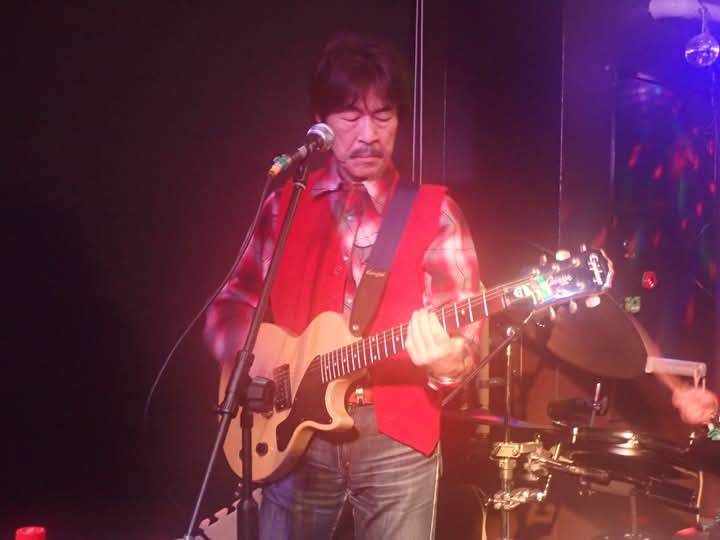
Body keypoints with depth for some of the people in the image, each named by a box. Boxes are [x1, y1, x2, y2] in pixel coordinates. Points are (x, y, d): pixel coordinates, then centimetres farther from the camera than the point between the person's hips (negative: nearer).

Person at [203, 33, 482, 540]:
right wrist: (248, 348, -9)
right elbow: (230, 303, 11)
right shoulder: (285, 205, 5)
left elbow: (467, 327, -6)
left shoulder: (433, 212, -2)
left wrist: (444, 358, -27)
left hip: (397, 440, -2)